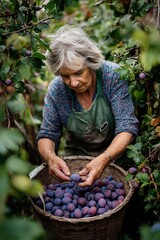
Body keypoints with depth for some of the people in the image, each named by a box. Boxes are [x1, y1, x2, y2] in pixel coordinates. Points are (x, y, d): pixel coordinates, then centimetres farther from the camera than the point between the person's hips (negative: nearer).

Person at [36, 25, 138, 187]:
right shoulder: (56, 89, -11)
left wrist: (104, 159, -40)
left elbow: (127, 127, -21)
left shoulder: (113, 76, -19)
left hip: (115, 156, -3)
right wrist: (50, 157, -30)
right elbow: (47, 135, -5)